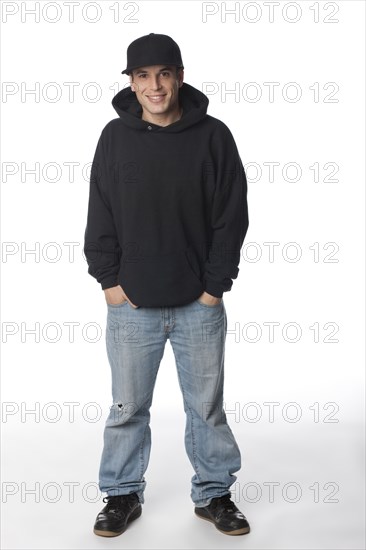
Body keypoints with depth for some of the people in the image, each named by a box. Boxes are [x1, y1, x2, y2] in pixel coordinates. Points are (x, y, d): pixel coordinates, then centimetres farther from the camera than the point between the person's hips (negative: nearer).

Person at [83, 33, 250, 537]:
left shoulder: (213, 135, -3)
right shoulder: (116, 137, 1)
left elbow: (231, 216, -2)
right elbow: (100, 216, 4)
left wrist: (215, 284, -5)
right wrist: (108, 279, -2)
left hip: (200, 305, 0)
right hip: (131, 305, 1)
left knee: (208, 405, 11)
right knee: (128, 407, 10)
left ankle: (214, 493, 28)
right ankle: (123, 494, 27)